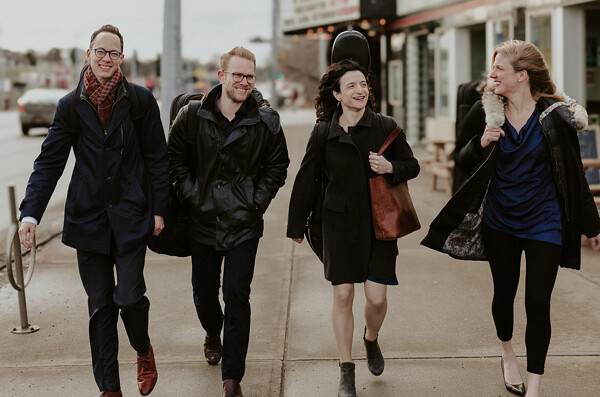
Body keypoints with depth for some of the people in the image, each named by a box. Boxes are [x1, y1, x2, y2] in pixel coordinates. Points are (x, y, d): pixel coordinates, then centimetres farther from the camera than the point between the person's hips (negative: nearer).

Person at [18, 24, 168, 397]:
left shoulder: (140, 100, 0)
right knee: (100, 306, 6)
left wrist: (159, 209, 0)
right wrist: (31, 213, -10)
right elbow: (49, 162, 1)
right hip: (89, 217, 2)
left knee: (129, 296, -10)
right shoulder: (71, 106, 3)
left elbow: (157, 158, 4)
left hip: (131, 214, -2)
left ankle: (144, 350, 24)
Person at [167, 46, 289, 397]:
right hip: (203, 221, 2)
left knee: (237, 296, -7)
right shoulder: (192, 115, -3)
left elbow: (277, 166, 7)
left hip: (244, 224, -2)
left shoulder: (266, 121, -4)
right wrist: (191, 196, -2)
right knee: (204, 292, 15)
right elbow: (176, 158, 7)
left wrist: (257, 201, -2)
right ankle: (213, 335, 50)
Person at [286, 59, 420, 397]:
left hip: (379, 222, 0)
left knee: (377, 297, 0)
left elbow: (412, 166, 7)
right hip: (340, 221, 0)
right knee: (343, 295, 0)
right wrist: (297, 225, 11)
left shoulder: (386, 126, -3)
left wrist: (390, 167, -16)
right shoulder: (324, 132, -2)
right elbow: (306, 179, 7)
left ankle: (372, 340, 35)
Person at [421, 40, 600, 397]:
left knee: (538, 304, -5)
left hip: (543, 223, -3)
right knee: (504, 294, 18)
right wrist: (481, 144, -18)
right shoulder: (487, 113, -5)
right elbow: (466, 163, 5)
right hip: (499, 222, 3)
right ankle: (508, 354, 46)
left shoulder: (555, 116, -12)